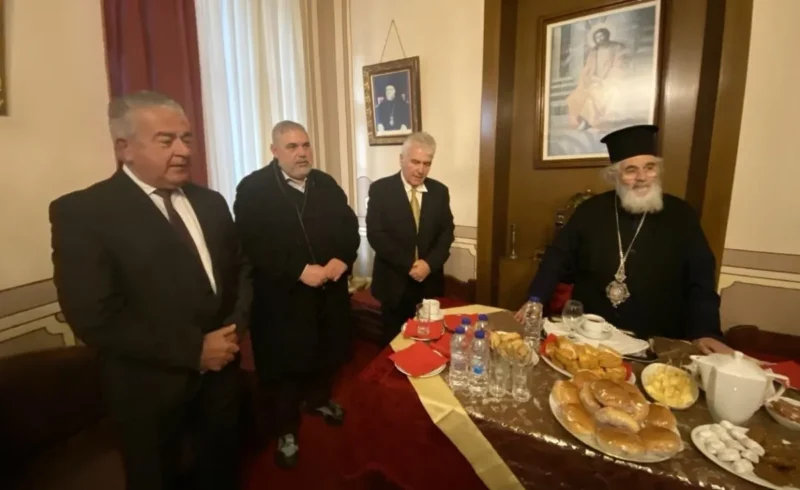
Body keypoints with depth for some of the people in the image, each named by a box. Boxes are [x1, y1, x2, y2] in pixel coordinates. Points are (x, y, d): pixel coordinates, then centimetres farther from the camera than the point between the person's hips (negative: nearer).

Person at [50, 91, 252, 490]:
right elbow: (95, 318, -21)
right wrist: (195, 349, -21)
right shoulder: (81, 211, -14)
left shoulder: (211, 203, 4)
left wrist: (235, 326, -9)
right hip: (149, 389, -4)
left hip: (219, 372, 5)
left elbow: (242, 268, 8)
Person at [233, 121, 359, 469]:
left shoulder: (327, 184, 8)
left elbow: (350, 226, 5)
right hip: (282, 297, -4)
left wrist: (342, 259, -14)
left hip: (328, 291, 5)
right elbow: (253, 245, -18)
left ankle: (319, 400, 47)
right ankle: (287, 430, 32)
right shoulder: (253, 189, -9)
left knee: (326, 354, 20)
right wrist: (300, 271, -24)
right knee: (286, 367, 10)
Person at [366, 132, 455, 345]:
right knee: (394, 341, 12)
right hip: (394, 281, -2)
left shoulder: (439, 191, 5)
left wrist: (430, 263, -13)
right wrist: (409, 264, -16)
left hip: (430, 282, 3)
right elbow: (375, 234, -12)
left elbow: (447, 232, 3)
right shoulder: (380, 189, -6)